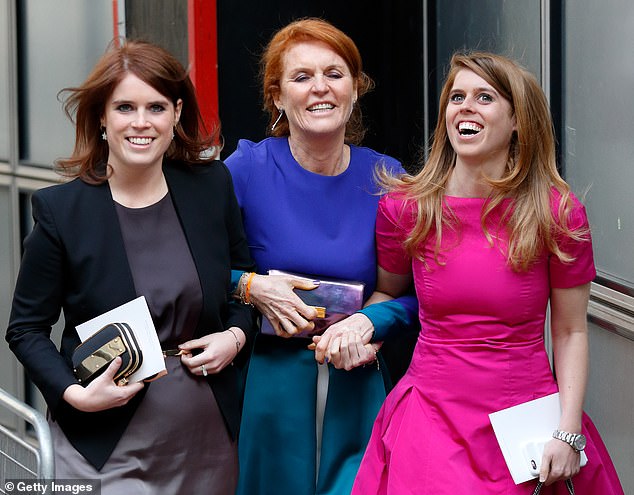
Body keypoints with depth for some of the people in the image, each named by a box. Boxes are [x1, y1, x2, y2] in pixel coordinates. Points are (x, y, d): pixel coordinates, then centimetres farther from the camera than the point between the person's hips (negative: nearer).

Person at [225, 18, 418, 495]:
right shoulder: (248, 169, -7)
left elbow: (413, 292, 3)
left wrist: (367, 322, -14)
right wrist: (249, 285, -15)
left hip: (356, 388, 1)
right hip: (267, 386, -1)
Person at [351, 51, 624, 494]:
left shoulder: (560, 213, -6)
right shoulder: (403, 207, -2)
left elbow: (571, 332, -1)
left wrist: (568, 432, -9)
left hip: (527, 419, 0)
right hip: (433, 419, 1)